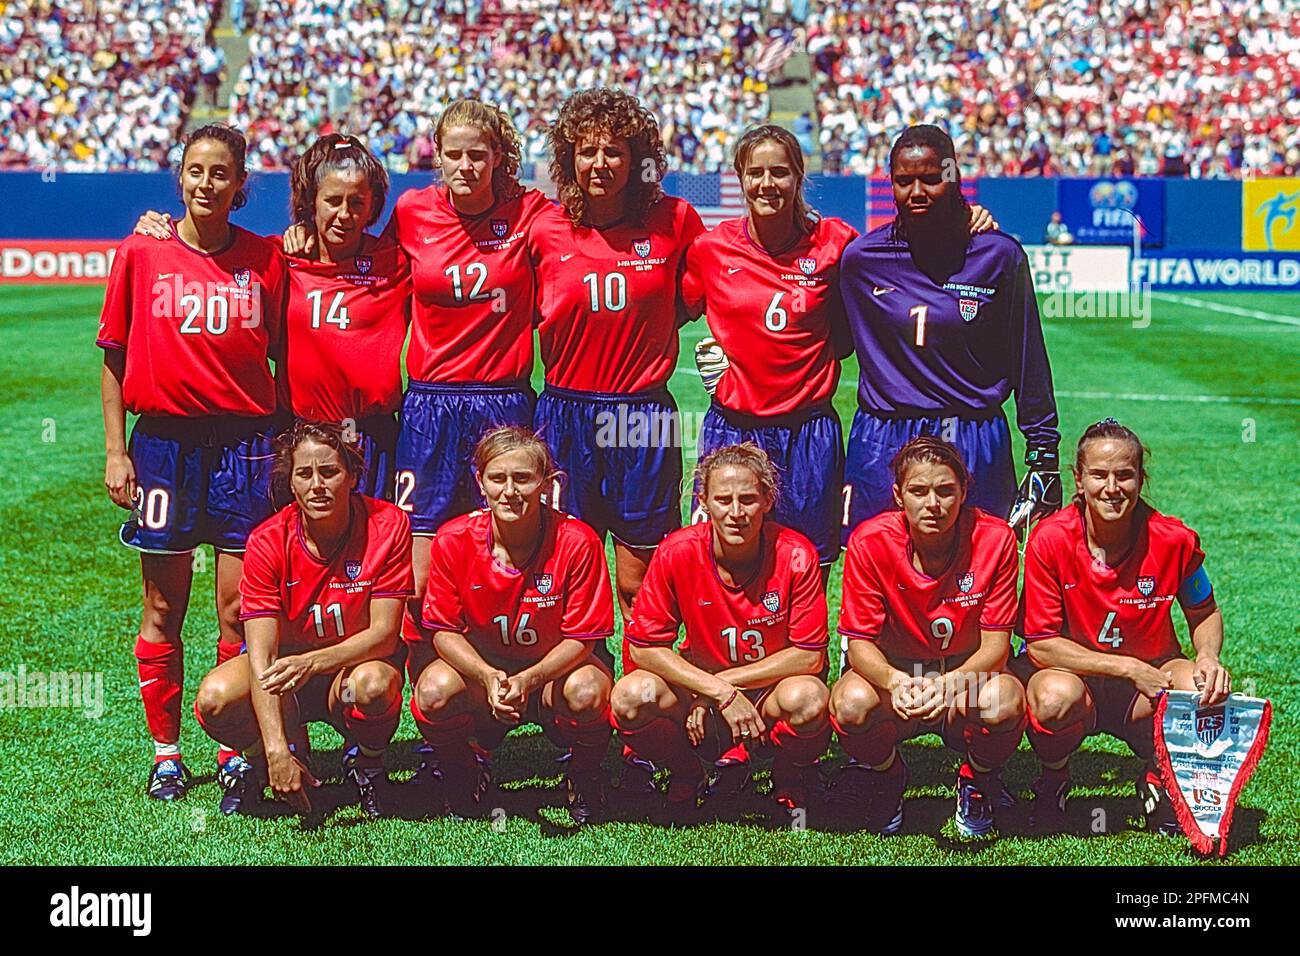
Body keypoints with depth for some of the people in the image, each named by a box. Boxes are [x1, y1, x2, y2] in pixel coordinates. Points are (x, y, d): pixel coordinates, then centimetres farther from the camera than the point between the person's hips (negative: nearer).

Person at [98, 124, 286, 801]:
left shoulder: (267, 258, 2)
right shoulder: (141, 254, 1)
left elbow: (284, 360, 8)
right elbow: (113, 357, 6)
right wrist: (116, 451, 1)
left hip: (246, 444, 0)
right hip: (164, 441, 0)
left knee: (239, 611, 1)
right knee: (163, 609, 7)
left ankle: (237, 752, 11)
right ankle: (166, 752, 18)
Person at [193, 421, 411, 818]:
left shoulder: (387, 525, -17)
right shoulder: (267, 542, -17)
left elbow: (384, 633, -18)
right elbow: (261, 655, -23)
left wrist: (313, 662, -37)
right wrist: (276, 752, -34)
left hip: (357, 662, -1)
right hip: (287, 662, 1)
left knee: (373, 685, -37)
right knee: (214, 699, -29)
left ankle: (366, 763, -1)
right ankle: (256, 760, 8)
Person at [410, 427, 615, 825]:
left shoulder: (577, 542, -20)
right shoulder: (453, 541, -14)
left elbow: (581, 639, -16)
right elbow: (444, 630, -10)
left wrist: (528, 681, -34)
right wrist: (487, 677, -30)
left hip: (557, 667, -1)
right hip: (480, 664, 2)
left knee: (586, 693, -36)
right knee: (433, 692, -30)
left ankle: (584, 777, 0)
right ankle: (464, 773, 6)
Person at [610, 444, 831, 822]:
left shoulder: (796, 556, -17)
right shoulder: (677, 553, -15)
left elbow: (809, 657, -15)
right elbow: (644, 647, -13)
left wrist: (727, 681, -19)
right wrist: (720, 691, -23)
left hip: (772, 691, -1)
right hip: (700, 683, 1)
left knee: (807, 699, -36)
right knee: (632, 697, -29)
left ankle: (790, 777, 2)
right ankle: (687, 776, 5)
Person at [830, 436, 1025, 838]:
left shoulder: (994, 539, -16)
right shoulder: (870, 542, -16)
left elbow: (996, 644, -16)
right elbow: (859, 642, -14)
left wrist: (952, 683, -38)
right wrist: (895, 681, -37)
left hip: (967, 673, 0)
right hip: (895, 672, 0)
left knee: (1004, 700, -35)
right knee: (852, 703, -33)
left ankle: (978, 782, 3)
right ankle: (887, 778, 5)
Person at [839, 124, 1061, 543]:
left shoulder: (999, 254, -1)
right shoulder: (861, 257, 1)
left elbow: (1028, 363, 3)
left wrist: (1044, 455, 4)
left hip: (975, 448, -1)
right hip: (883, 444, 1)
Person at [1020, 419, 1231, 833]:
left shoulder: (1174, 540, -11)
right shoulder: (1050, 540, -17)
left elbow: (1205, 614, 6)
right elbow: (1041, 644, -15)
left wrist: (1208, 657, -17)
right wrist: (1127, 667, -22)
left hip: (1149, 679, 2)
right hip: (1072, 672, -2)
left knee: (1206, 688, -30)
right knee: (1057, 697, -37)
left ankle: (1158, 779, 4)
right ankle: (1053, 779, 1)